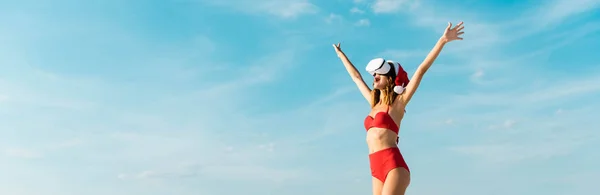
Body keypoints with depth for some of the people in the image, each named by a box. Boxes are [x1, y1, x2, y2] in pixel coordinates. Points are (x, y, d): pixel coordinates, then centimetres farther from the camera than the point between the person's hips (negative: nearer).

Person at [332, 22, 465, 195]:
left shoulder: (398, 102, 5)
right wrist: (341, 55, 46)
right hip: (377, 169, 6)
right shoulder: (374, 103, 21)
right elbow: (356, 77, 34)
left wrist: (443, 40, -7)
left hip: (394, 166, -6)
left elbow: (421, 70, -2)